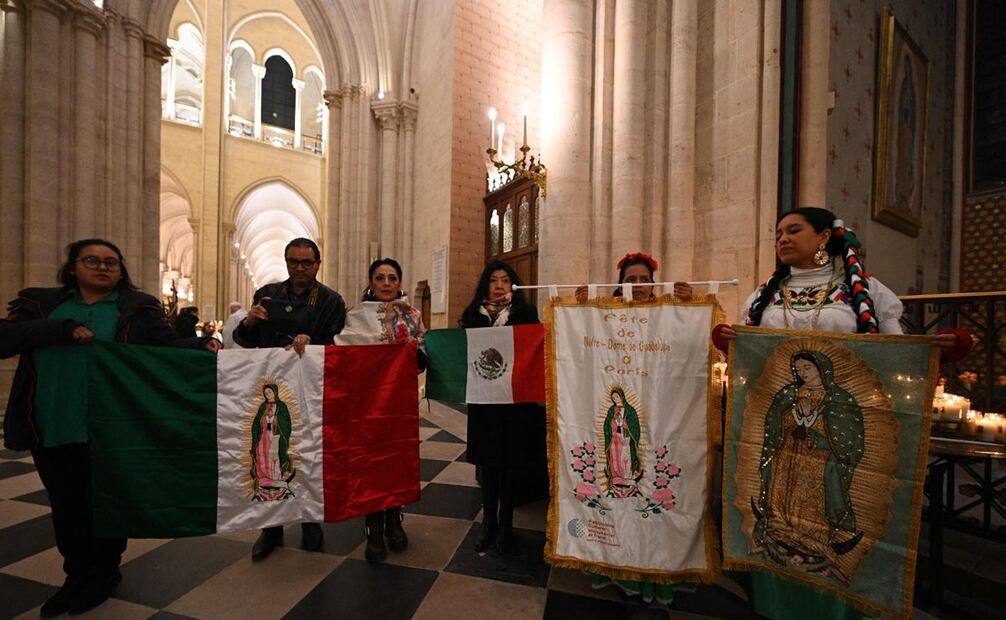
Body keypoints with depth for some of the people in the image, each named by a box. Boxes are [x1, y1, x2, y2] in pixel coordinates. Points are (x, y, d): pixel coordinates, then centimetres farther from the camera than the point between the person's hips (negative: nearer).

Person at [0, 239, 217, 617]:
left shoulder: (138, 308, 1)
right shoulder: (40, 302, 8)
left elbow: (167, 346, -5)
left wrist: (200, 345, -24)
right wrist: (64, 329, -19)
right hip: (50, 428, 3)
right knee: (65, 505, 16)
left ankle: (104, 574, 30)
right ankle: (76, 575, 35)